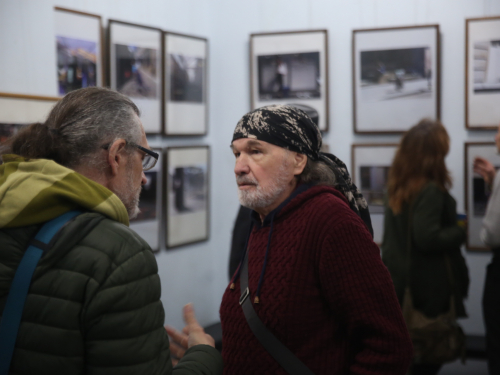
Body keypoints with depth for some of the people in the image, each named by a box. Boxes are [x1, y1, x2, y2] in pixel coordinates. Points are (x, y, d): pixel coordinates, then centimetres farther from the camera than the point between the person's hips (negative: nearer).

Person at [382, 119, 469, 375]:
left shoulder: (398, 187, 6)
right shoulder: (430, 191, -20)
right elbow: (428, 238, -27)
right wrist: (460, 232, -12)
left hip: (399, 280, 8)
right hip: (428, 286, -8)